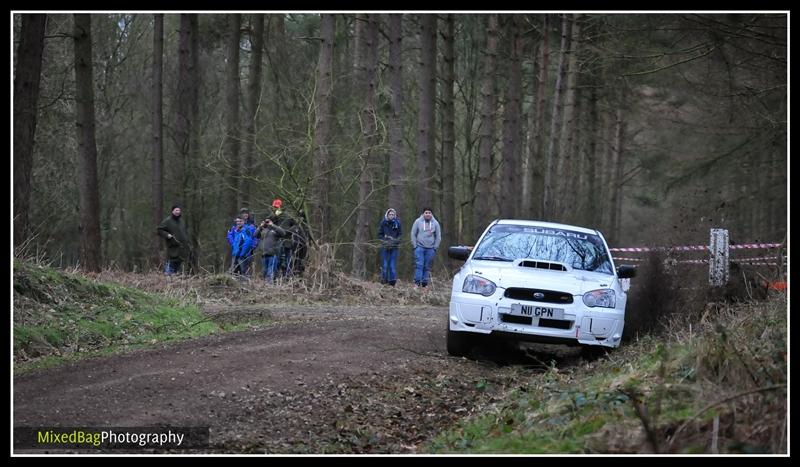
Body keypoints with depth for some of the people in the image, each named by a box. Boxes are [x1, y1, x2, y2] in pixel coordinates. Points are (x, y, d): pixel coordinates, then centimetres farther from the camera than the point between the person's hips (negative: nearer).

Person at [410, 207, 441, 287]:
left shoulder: (435, 223, 7)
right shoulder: (418, 222, 2)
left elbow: (438, 236, 12)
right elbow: (413, 234, 4)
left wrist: (435, 247, 4)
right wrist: (415, 245, -3)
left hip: (430, 248, 2)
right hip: (419, 247, -2)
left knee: (427, 266, 3)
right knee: (419, 265, -11)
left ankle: (425, 283, 7)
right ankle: (417, 282, -12)